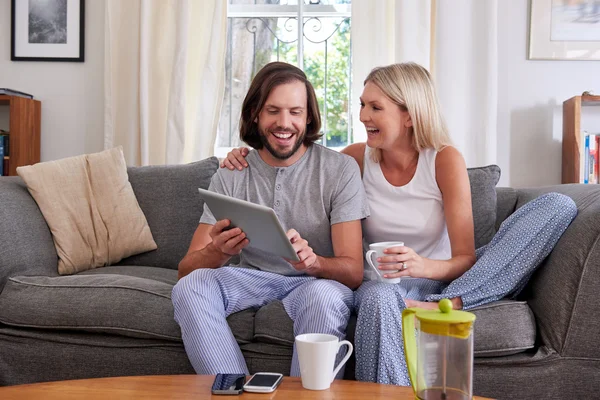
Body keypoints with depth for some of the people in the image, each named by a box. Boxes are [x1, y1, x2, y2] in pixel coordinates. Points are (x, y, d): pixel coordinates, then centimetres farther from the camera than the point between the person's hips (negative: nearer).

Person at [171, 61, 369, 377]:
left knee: (325, 295, -36)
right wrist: (218, 252, -31)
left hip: (318, 282, -2)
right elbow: (187, 269, -7)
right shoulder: (229, 177, 0)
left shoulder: (340, 170, -7)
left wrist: (313, 262, -36)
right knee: (189, 287, -25)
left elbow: (353, 272, -13)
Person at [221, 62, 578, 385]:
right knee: (380, 299, -43)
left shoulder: (445, 160, -8)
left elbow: (465, 258, -11)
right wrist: (250, 158, -2)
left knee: (559, 205, -18)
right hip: (384, 281, -1)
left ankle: (448, 304, -29)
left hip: (441, 277, 1)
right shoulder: (360, 157, -1)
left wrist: (425, 266, -34)